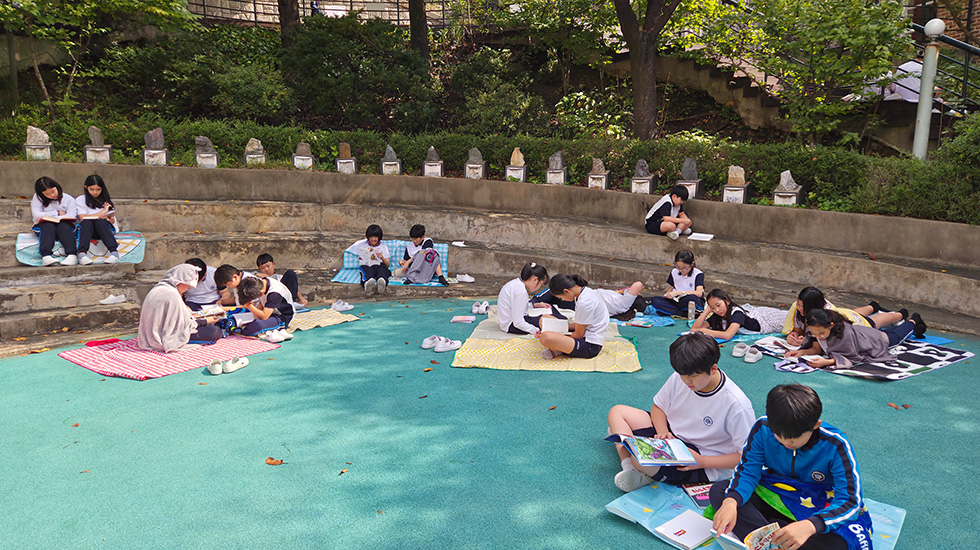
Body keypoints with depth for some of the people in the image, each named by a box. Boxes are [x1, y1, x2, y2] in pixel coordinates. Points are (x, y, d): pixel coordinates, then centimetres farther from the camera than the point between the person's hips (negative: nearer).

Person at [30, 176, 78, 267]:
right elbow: (36, 216, -7)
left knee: (63, 226, -35)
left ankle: (72, 255, -58)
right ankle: (46, 256, -59)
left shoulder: (69, 199, 4)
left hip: (64, 224, 0)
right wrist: (58, 213, -3)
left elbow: (72, 216, -10)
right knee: (49, 226, -34)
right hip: (44, 226, 0)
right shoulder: (37, 198, 6)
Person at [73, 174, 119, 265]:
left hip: (104, 228, 0)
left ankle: (114, 252, -49)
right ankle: (82, 254, -50)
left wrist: (105, 218, -17)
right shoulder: (80, 200, 8)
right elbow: (83, 218, -6)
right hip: (86, 228, 0)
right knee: (87, 222, -34)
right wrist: (102, 212, -7)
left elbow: (112, 220, 6)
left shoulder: (106, 200, 15)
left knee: (100, 222, -33)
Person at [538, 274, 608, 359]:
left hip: (590, 347, -11)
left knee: (545, 337, -33)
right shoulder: (586, 291, 6)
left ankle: (557, 351, -2)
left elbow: (578, 335, -15)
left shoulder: (584, 303, -24)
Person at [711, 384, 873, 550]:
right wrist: (731, 502, -36)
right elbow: (747, 472, -12)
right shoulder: (762, 428, -16)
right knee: (718, 491, -21)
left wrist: (809, 526, -45)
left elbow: (850, 501, -26)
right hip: (774, 498, 3)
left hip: (818, 510, -3)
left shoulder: (836, 446, -24)